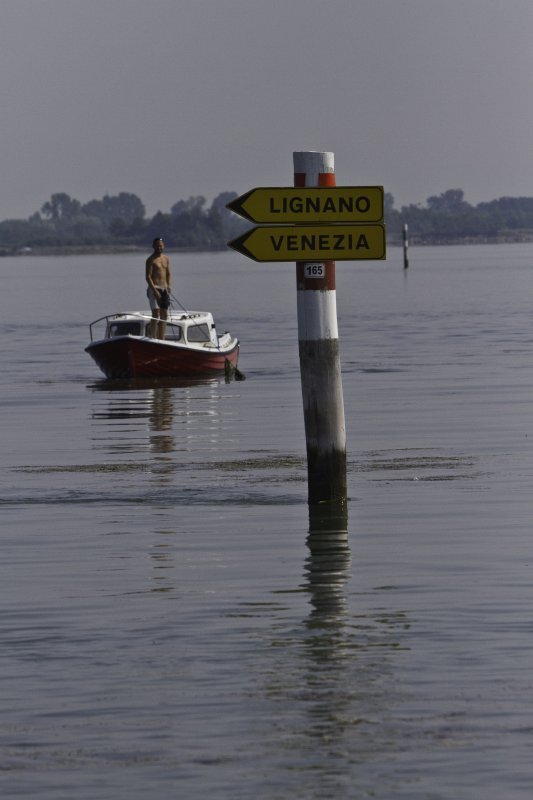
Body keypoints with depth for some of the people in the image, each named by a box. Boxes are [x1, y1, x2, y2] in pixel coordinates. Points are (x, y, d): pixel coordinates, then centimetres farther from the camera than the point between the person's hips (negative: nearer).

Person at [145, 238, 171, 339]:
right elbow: (148, 277, -11)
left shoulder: (165, 258, 14)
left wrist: (169, 286, 0)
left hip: (164, 289, 7)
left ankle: (161, 339, 11)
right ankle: (153, 339, -12)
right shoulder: (151, 260, -6)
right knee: (156, 314, -12)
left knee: (164, 315, 6)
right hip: (154, 289, -7)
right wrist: (154, 290, -20)